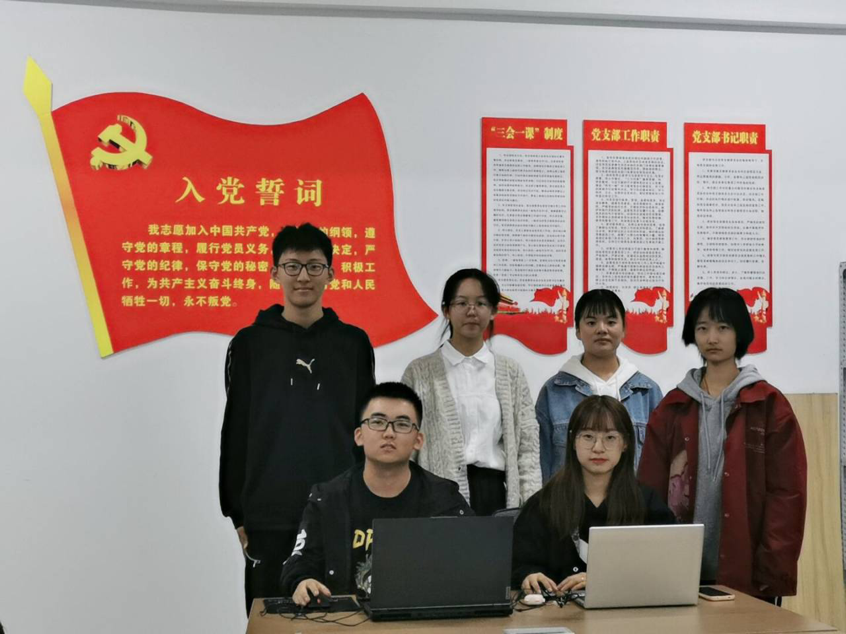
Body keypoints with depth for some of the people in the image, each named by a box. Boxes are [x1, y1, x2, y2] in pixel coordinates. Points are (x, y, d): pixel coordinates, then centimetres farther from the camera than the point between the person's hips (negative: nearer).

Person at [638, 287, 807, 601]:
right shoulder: (673, 407, 8)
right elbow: (651, 491, 7)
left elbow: (787, 493, -4)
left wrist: (774, 572, -11)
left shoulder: (769, 405, 0)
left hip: (746, 573, -2)